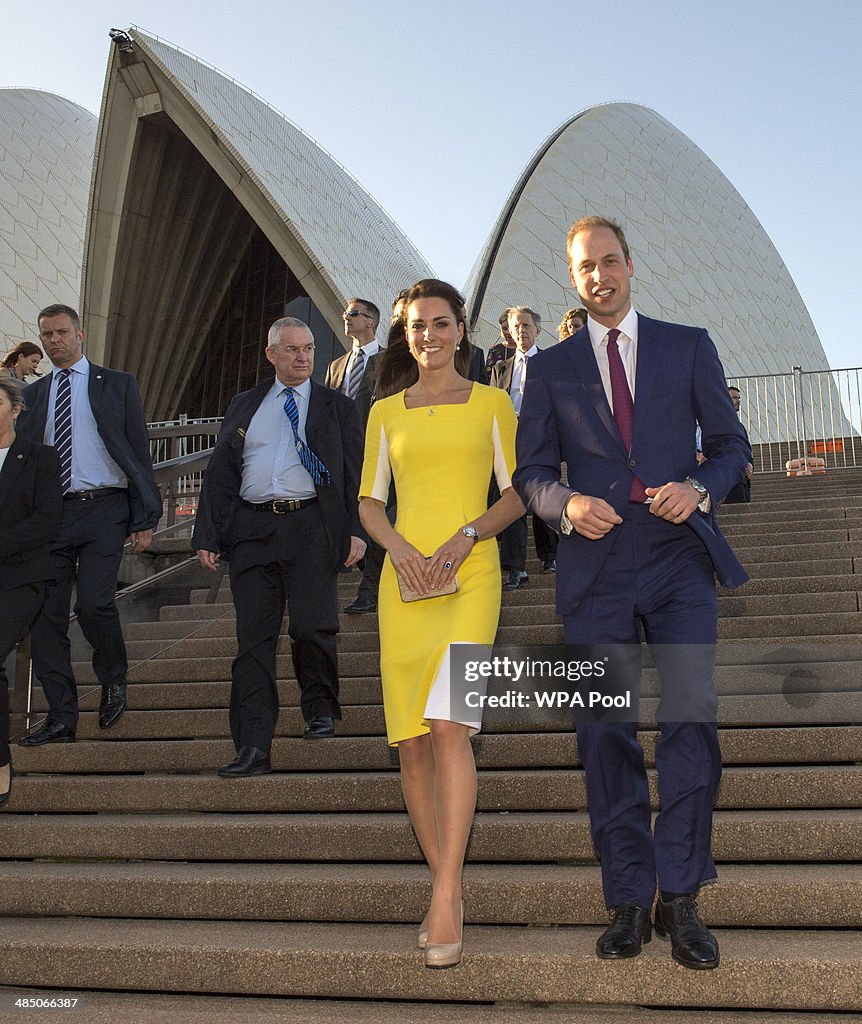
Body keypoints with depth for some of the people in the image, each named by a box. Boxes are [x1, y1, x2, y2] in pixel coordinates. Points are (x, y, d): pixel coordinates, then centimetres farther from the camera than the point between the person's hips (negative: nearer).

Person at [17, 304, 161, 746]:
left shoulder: (117, 385, 9)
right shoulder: (31, 394, 17)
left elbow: (139, 454, 5)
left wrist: (145, 517, -1)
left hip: (101, 511, -3)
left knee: (94, 602, -17)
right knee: (45, 615, 0)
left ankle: (114, 679, 12)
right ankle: (61, 718, 9)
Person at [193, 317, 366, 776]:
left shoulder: (337, 407, 13)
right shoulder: (243, 407, 18)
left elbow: (355, 473, 6)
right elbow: (220, 474, 15)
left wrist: (356, 530, -7)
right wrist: (208, 535, 5)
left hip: (312, 527, -2)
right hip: (252, 528, 2)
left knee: (312, 627, -10)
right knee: (253, 637, 0)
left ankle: (320, 710, 19)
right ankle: (252, 748, 3)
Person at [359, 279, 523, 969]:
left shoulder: (491, 404, 9)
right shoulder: (386, 413, 16)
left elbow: (516, 494, 6)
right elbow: (369, 503, 14)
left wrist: (466, 535, -11)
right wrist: (397, 544, -6)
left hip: (472, 575, -3)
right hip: (405, 581, 3)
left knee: (448, 726, -19)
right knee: (411, 742, 1)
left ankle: (444, 900, -15)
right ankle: (447, 885, 16)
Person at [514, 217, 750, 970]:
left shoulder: (688, 347, 11)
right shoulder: (551, 367, 12)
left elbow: (730, 443, 11)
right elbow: (532, 470, 10)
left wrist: (699, 489, -10)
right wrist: (567, 504, -12)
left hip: (679, 557, 0)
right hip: (595, 567, 1)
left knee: (691, 723, -9)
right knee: (605, 737, 1)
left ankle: (680, 897, 4)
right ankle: (629, 901, 12)